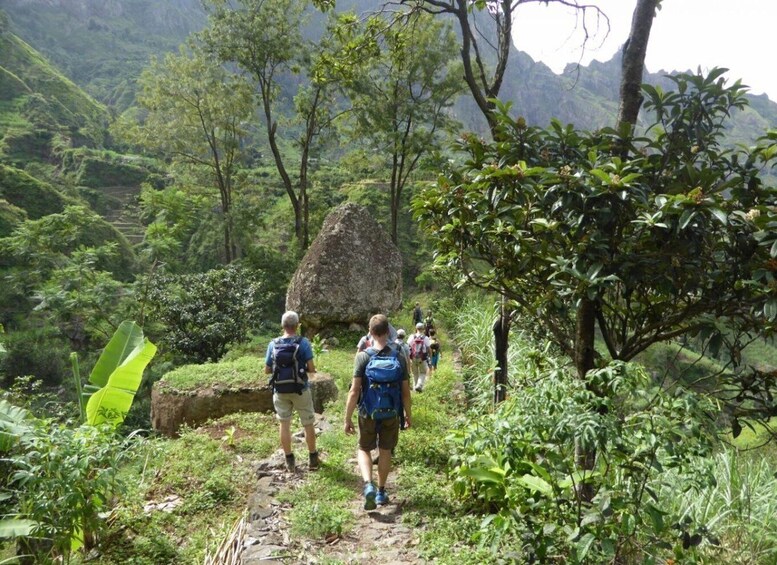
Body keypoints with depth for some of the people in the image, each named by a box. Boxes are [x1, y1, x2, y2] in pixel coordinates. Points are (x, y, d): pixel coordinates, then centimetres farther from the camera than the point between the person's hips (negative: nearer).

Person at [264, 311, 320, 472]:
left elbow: (267, 370, 1)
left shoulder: (273, 344, -4)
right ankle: (313, 459, 22)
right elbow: (311, 368, -15)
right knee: (308, 424, 12)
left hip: (280, 391, 2)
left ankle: (289, 461, 20)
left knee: (284, 424, 12)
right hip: (300, 389, -2)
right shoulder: (303, 342, -12)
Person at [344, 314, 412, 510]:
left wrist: (348, 418, -7)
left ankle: (368, 484, -6)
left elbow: (354, 391, -15)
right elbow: (405, 391, -2)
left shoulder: (363, 357, -13)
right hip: (392, 414, 2)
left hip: (368, 414, -2)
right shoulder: (399, 358, -7)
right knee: (385, 451, 18)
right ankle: (381, 492, 27)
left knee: (364, 449, 16)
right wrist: (407, 414, 12)